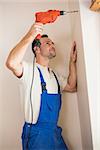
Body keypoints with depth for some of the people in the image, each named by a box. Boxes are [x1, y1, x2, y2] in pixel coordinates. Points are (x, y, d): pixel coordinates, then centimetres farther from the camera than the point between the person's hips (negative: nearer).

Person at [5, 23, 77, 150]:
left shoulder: (53, 74, 15)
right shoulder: (30, 69, -13)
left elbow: (71, 87, 11)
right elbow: (11, 63, -33)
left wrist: (72, 62, 7)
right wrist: (30, 36, -28)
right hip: (36, 133, -8)